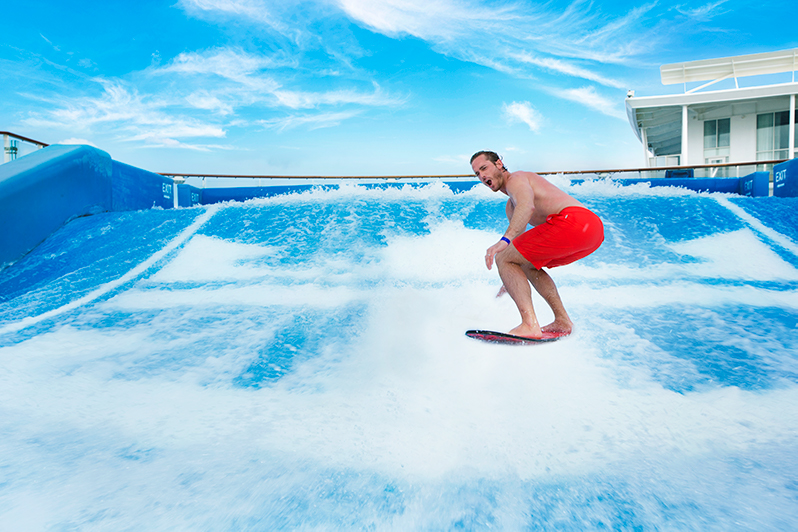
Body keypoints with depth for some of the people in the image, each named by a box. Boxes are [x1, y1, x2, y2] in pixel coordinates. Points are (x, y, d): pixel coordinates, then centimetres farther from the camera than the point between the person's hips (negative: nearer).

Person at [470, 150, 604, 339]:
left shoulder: (516, 179, 3)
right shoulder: (510, 206, 31)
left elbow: (527, 206, -21)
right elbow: (519, 239, 41)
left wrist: (504, 240, -35)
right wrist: (511, 279, 47)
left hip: (572, 219, -10)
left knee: (503, 259, -6)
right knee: (528, 264, 27)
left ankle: (530, 325, -19)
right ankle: (563, 321, 17)